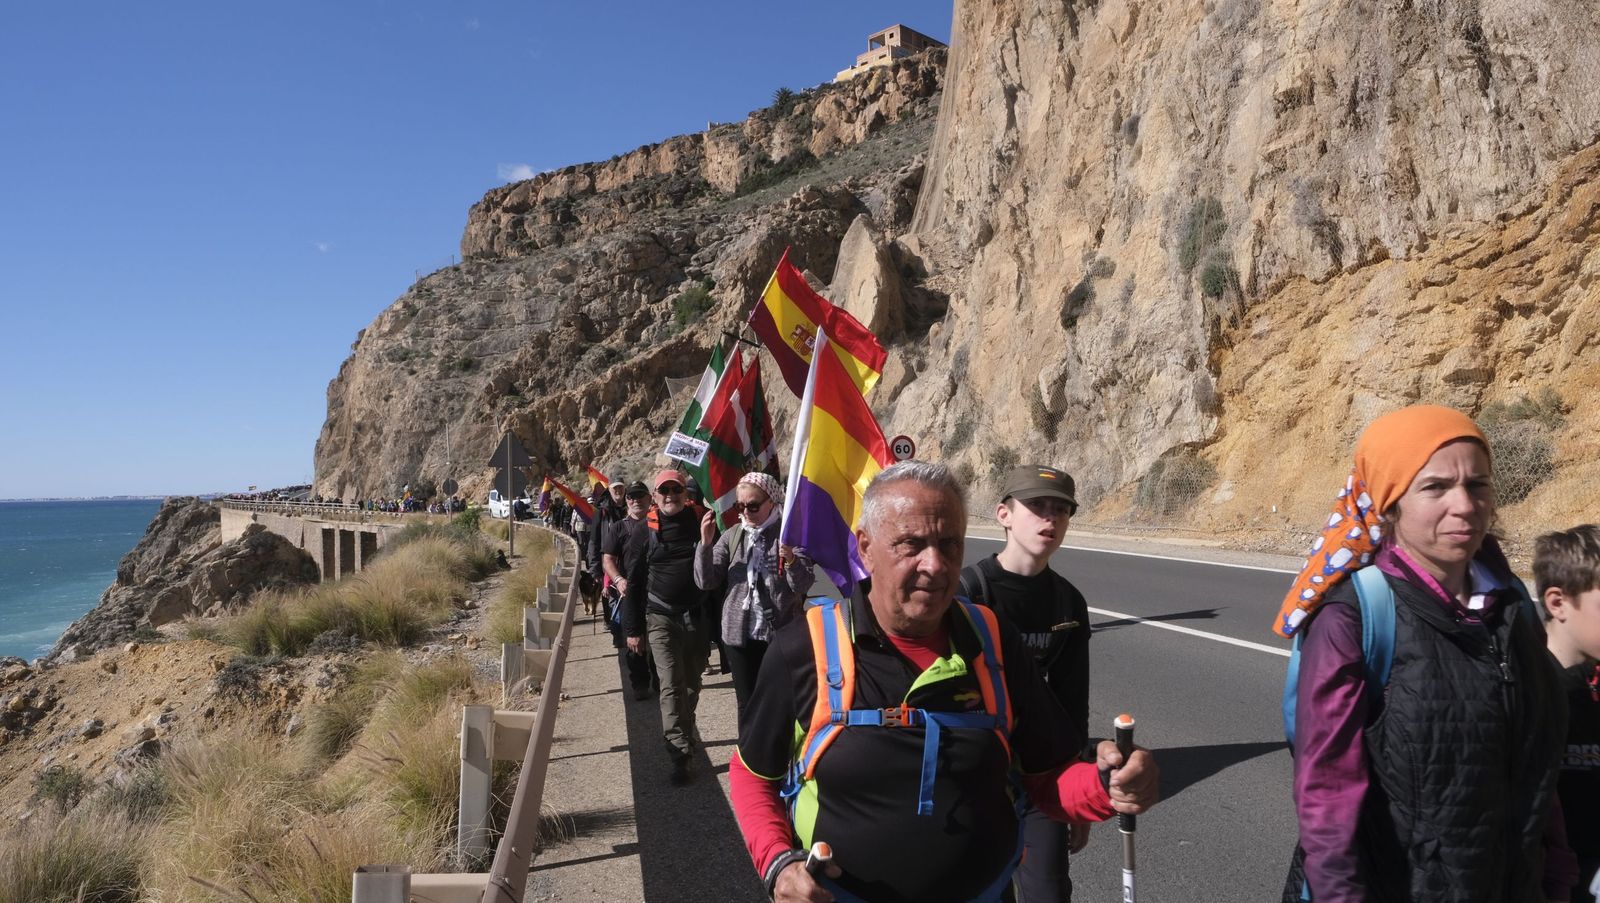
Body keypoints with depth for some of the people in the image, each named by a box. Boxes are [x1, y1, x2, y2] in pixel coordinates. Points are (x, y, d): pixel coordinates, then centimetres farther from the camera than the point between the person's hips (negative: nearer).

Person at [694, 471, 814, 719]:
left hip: (780, 633, -3)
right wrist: (705, 544, -14)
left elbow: (803, 585, -10)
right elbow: (706, 581, 0)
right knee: (747, 704, 10)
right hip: (739, 633, 3)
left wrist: (791, 561, -30)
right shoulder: (732, 536, 5)